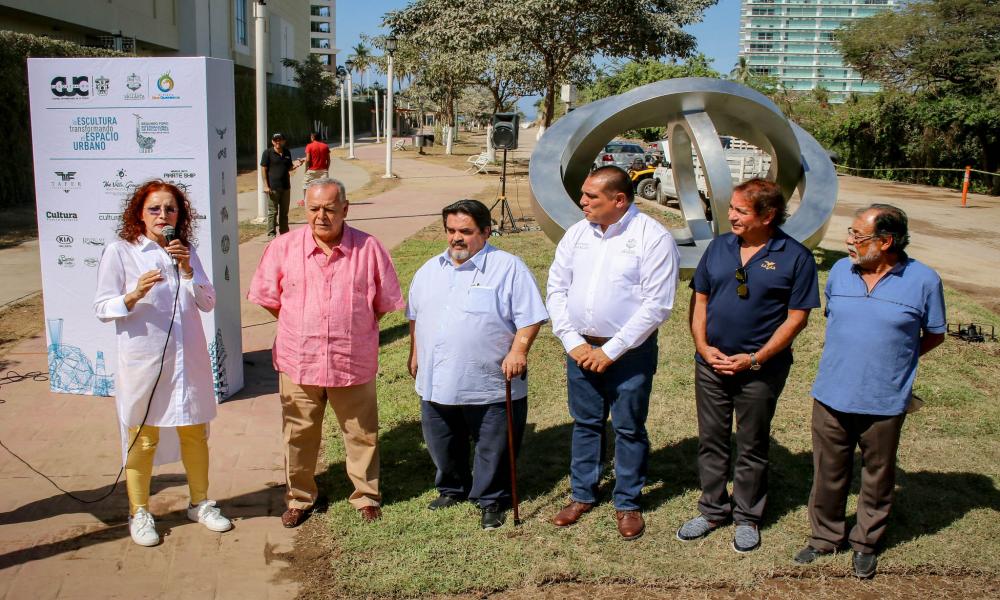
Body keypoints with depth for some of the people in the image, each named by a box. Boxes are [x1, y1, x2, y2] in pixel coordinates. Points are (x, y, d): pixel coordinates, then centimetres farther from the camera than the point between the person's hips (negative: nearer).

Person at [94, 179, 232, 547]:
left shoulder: (185, 252, 8)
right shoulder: (119, 252, -5)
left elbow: (208, 303, 2)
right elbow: (102, 309, -5)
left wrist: (186, 268, -12)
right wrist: (134, 295, -23)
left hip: (188, 358, 4)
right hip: (144, 362, -4)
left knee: (194, 432, 13)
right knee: (143, 438, 6)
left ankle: (200, 503, 30)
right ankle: (139, 512, 23)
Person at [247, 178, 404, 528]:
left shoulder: (368, 249, -6)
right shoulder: (284, 248, -4)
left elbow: (386, 301, 3)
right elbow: (267, 296, 6)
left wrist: (353, 328, 5)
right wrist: (299, 328, 6)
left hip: (354, 363, -1)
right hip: (298, 363, 1)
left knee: (362, 434, 13)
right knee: (298, 436, 14)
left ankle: (366, 496, 32)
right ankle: (299, 498, 34)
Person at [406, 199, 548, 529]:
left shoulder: (508, 268, -7)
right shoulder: (430, 270, 11)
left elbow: (529, 317, -9)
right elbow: (415, 316, 21)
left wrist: (518, 350, -20)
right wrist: (415, 354, 18)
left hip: (491, 387, -5)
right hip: (437, 383, 5)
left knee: (493, 449, 7)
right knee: (443, 446, 19)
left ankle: (491, 499, 27)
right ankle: (452, 489, 41)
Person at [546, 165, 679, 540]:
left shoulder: (653, 238, -13)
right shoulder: (578, 233, 4)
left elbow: (656, 305, -16)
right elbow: (556, 288, 6)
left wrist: (611, 352, -16)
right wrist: (572, 342, -5)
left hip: (629, 352, -4)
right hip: (581, 347, 5)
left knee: (629, 429, 8)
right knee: (585, 424, 15)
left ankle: (628, 504, 25)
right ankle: (582, 495, 31)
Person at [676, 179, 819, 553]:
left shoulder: (795, 257, -9)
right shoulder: (719, 247, 4)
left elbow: (797, 318, -9)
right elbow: (699, 301, 7)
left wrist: (754, 359, -15)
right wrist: (704, 347, -6)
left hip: (760, 370, -4)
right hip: (710, 364, 4)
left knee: (751, 448, 10)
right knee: (711, 442, 13)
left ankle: (747, 518, 28)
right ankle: (713, 510, 30)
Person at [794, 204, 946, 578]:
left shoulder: (923, 280, -9)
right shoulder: (840, 271, 0)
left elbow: (934, 335, 3)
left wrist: (891, 359, -2)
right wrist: (848, 356, 8)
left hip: (885, 403, -2)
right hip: (831, 397, 3)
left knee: (877, 478, 16)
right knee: (828, 474, 15)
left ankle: (866, 543, 36)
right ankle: (826, 536, 35)